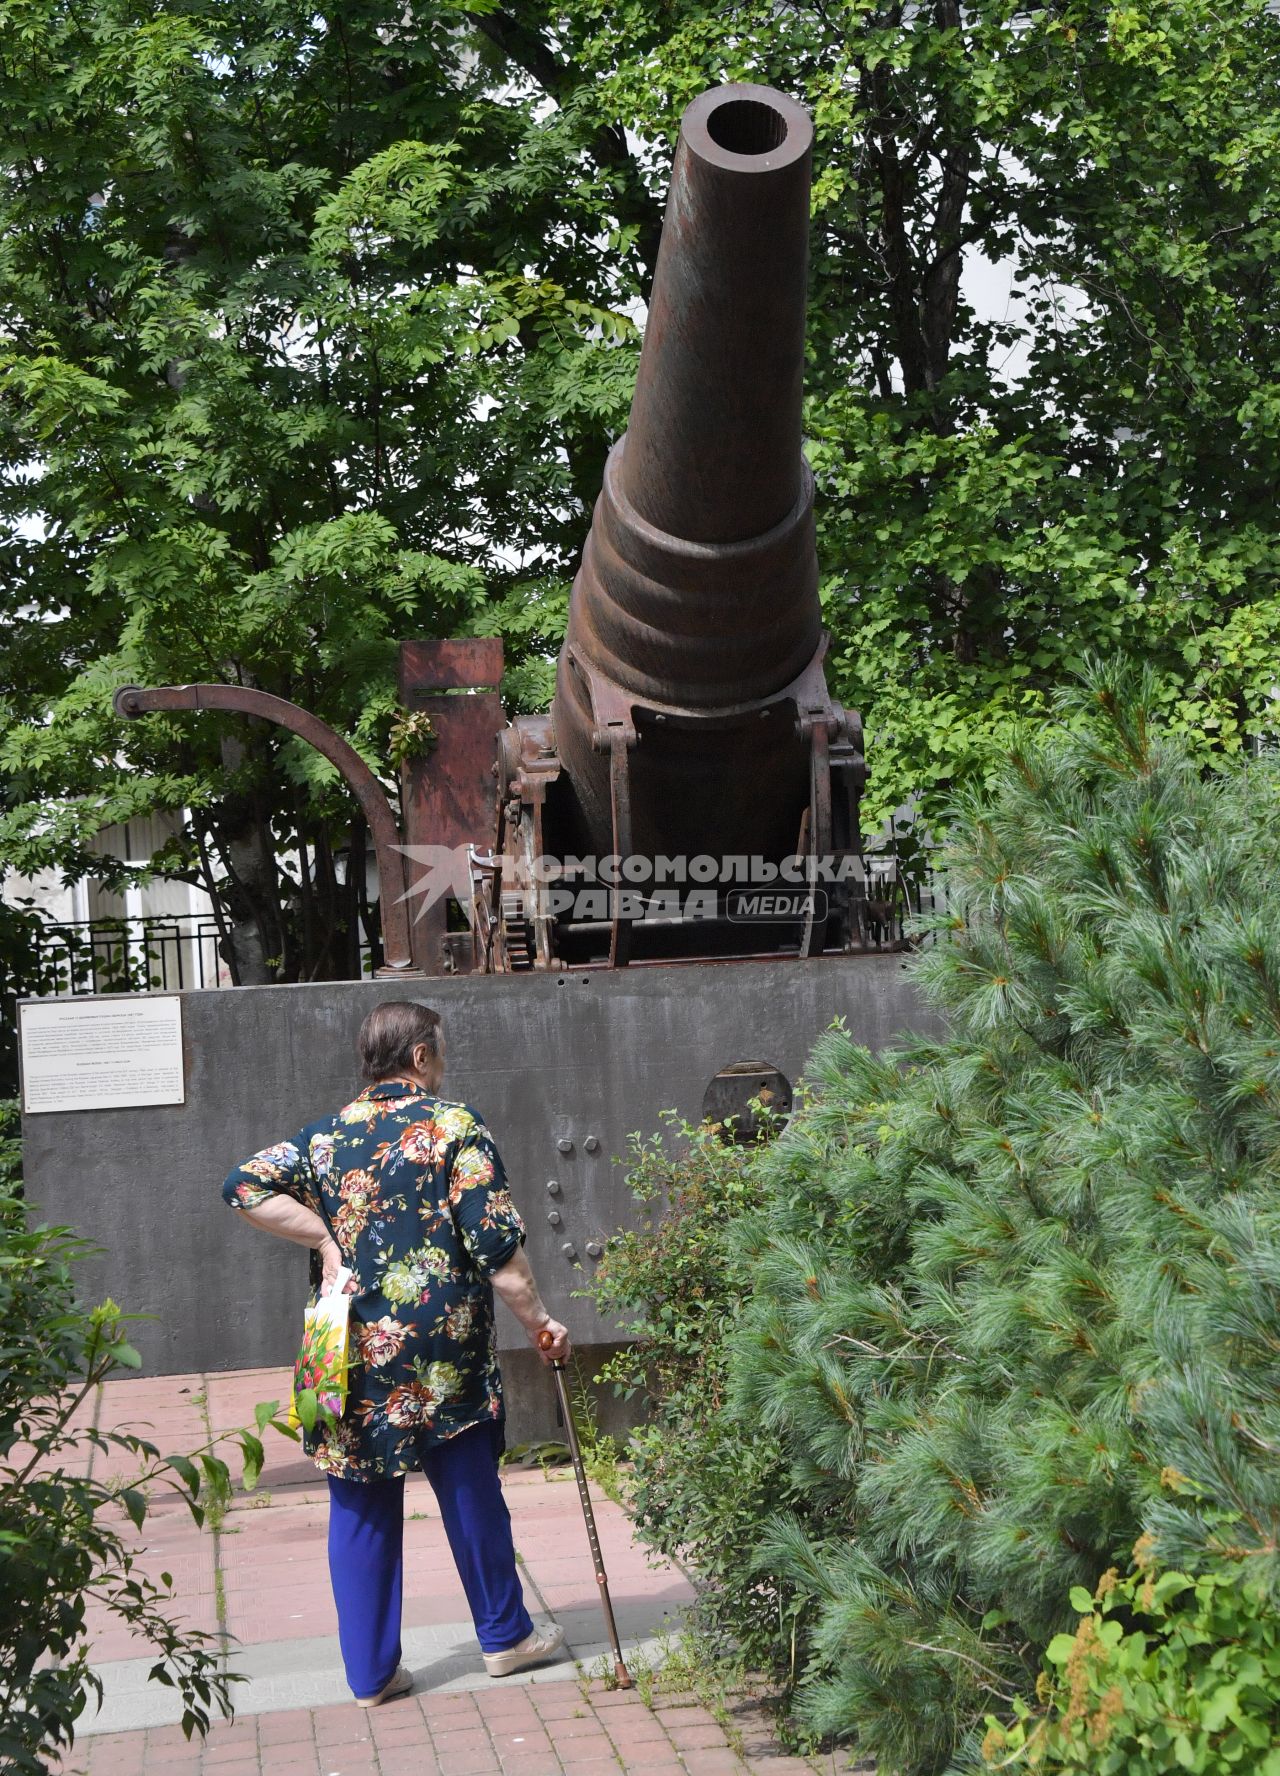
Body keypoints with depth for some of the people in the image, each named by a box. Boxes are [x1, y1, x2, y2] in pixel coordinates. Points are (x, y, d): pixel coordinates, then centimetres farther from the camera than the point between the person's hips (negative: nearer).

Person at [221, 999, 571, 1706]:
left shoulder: (327, 1135, 7)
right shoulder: (456, 1127, -6)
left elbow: (245, 1185, -4)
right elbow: (496, 1242, -9)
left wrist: (325, 1238, -1)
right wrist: (538, 1321, 0)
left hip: (355, 1352, 3)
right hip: (442, 1351, -3)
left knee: (360, 1509, 10)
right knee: (471, 1494, 13)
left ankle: (370, 1672, 15)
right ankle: (504, 1635, 29)